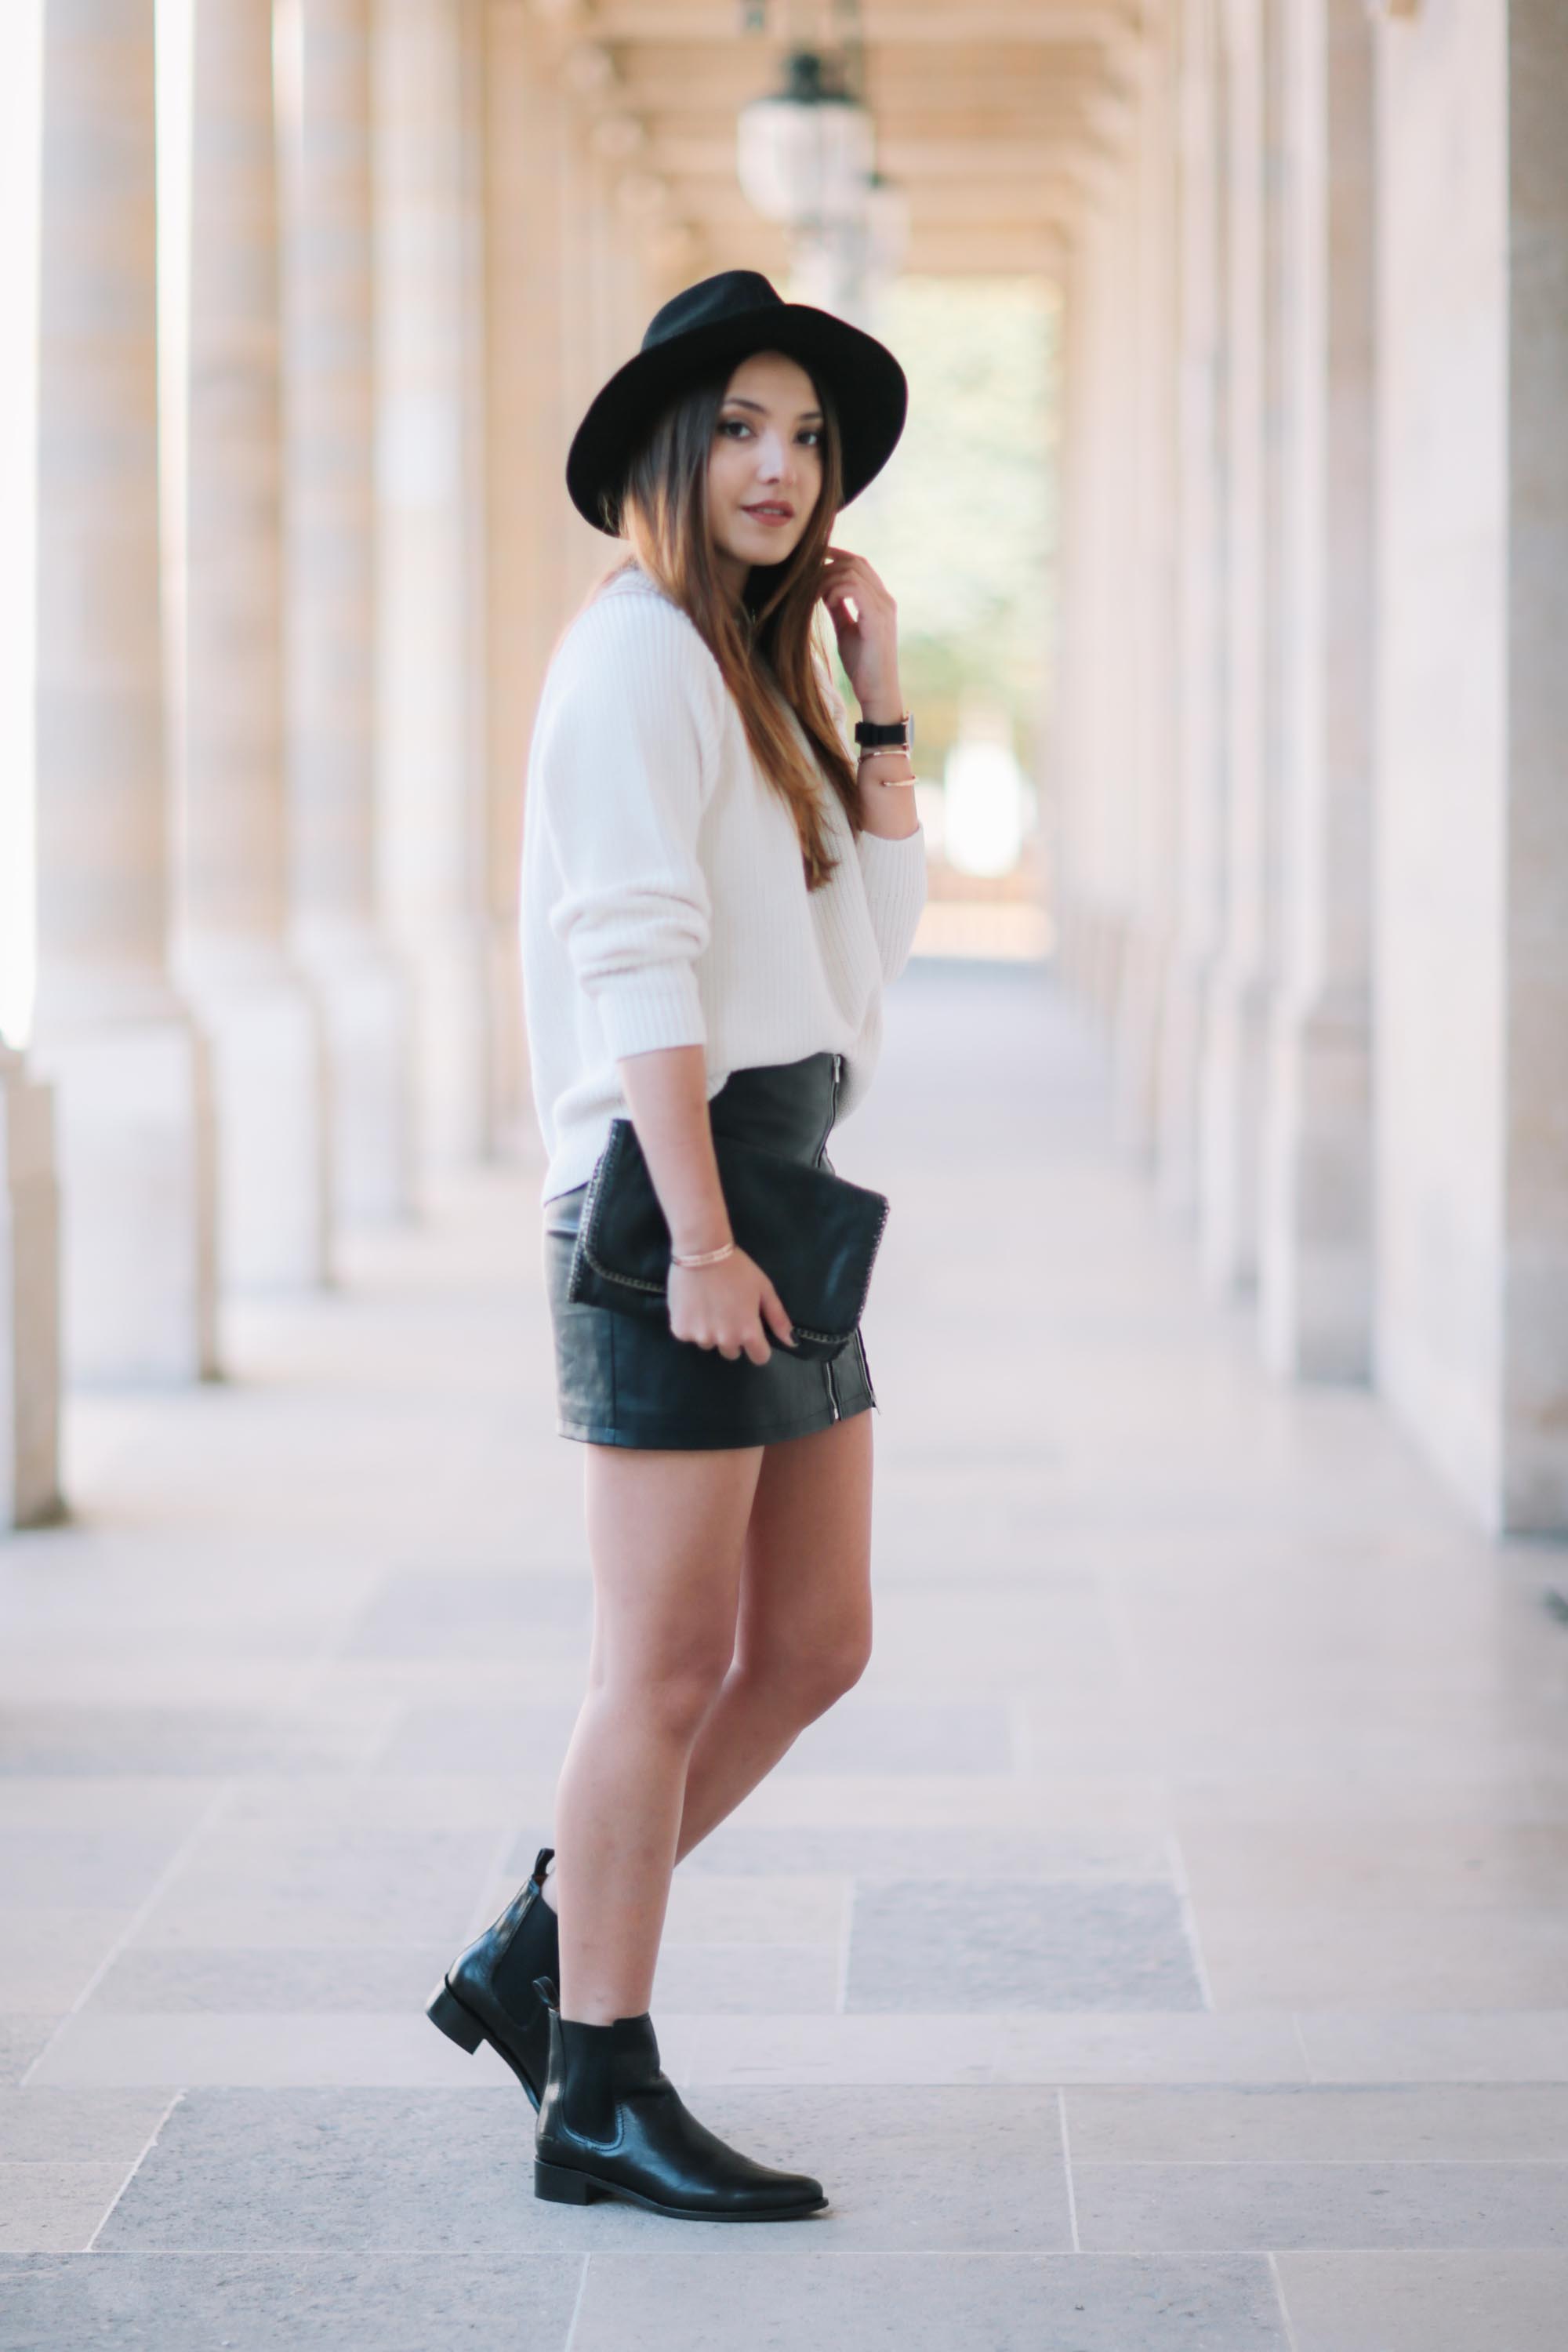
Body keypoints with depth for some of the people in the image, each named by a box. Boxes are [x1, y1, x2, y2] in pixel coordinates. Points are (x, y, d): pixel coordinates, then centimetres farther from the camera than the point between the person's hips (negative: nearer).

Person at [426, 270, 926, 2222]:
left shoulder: (756, 671, 20)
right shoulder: (638, 650, -9)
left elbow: (877, 938, 17)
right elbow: (634, 960, -17)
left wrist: (878, 691, 12)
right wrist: (697, 1237, -22)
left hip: (782, 1191, 10)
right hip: (675, 1191, -10)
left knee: (814, 1645, 11)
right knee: (670, 1665, -4)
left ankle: (535, 1960, 21)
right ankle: (601, 2098, 5)